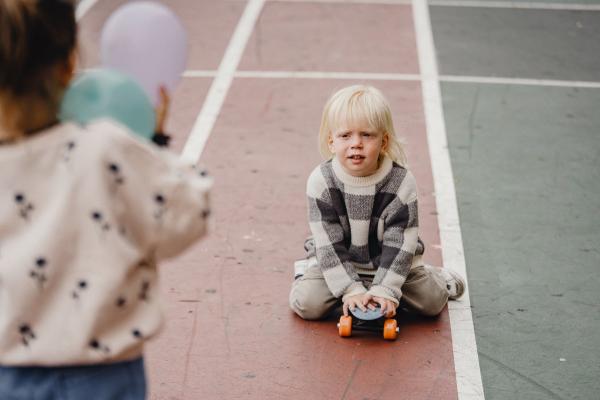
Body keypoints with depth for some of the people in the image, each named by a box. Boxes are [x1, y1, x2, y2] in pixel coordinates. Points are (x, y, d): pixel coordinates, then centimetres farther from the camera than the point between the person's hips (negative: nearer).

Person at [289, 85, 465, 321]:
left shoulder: (401, 182, -20)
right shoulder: (321, 182, -20)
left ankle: (432, 276, 24)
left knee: (432, 301, -11)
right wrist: (351, 290, -24)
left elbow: (399, 244, -17)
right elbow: (329, 245, -18)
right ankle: (307, 272, 16)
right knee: (307, 303, -18)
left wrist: (385, 290, -25)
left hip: (388, 260, 0)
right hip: (336, 262, 0)